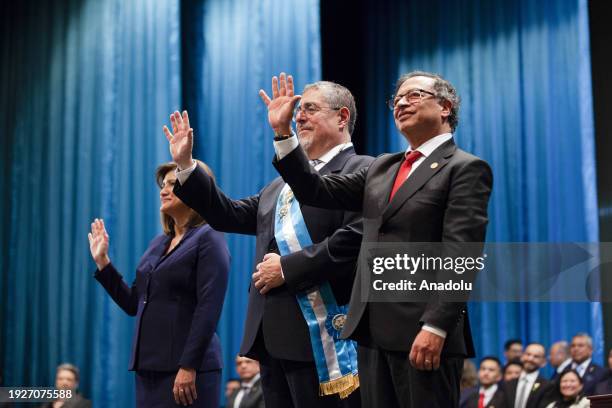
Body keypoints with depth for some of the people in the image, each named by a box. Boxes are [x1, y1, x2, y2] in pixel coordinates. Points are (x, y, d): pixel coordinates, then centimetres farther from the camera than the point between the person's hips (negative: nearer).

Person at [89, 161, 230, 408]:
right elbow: (134, 304, 18)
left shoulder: (209, 239, -5)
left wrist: (189, 366, -21)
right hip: (149, 367, 7)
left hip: (187, 368, -7)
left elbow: (209, 309, -14)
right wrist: (102, 262, 13)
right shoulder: (158, 244, 16)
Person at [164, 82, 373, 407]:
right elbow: (231, 215, 20)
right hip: (273, 335, 8)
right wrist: (185, 165, 14)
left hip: (322, 333, -8)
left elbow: (355, 239, -19)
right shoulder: (281, 184, 23)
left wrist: (288, 267, -15)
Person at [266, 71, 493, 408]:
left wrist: (435, 327, -21)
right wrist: (283, 131, 6)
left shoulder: (465, 169, -4)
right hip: (374, 331, 7)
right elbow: (317, 191, 14)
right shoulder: (381, 168, 19)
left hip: (423, 333, -7)